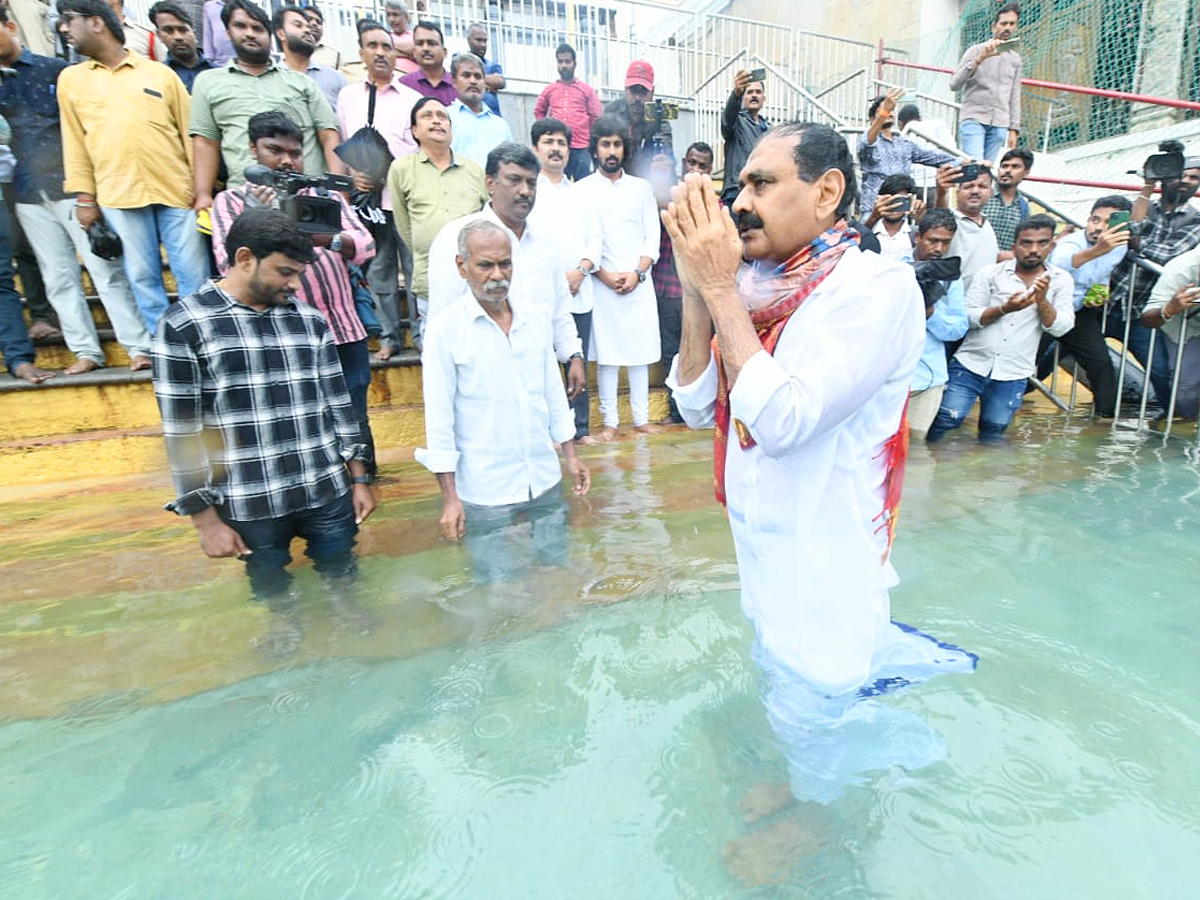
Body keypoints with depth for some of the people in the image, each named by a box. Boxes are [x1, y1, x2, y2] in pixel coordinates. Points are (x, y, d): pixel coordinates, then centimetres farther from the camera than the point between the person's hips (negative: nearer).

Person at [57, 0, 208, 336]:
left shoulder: (160, 73, 12)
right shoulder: (71, 78, 17)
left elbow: (189, 132, 9)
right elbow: (74, 142, 13)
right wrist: (84, 196, 4)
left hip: (176, 190, -2)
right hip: (118, 195, 2)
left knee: (194, 275, -4)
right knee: (143, 278, 0)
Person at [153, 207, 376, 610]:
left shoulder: (309, 320, 4)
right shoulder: (184, 326, -6)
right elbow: (181, 433, -5)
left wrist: (359, 478, 8)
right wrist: (205, 518, -5)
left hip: (329, 493, 3)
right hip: (251, 505, -2)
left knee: (344, 581, 15)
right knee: (274, 593, 17)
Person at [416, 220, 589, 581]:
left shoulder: (534, 321, 5)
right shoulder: (445, 329, -9)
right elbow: (439, 418, -8)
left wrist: (571, 456, 13)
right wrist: (449, 497, -9)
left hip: (546, 480, 4)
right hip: (484, 490, -4)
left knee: (557, 572, 17)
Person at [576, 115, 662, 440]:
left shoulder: (642, 188, 14)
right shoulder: (582, 189, 6)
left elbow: (652, 237, 8)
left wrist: (637, 273, -7)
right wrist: (606, 275, -9)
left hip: (639, 283, 2)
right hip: (601, 284, -2)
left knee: (640, 351, 3)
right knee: (605, 354, -1)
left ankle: (641, 417, 11)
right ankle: (610, 421, 7)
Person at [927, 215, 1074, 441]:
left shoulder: (1061, 280, 5)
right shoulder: (990, 273, -1)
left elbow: (1060, 328, -2)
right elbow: (968, 316, -8)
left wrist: (1042, 299, -16)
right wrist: (1005, 308, -22)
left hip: (1013, 376, 3)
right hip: (971, 364, -2)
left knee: (992, 434, 11)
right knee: (947, 419, -10)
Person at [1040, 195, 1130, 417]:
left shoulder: (1120, 247, -3)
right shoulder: (1071, 243, -27)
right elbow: (1058, 265, -52)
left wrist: (1102, 290, -3)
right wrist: (1096, 250, -67)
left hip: (1080, 312, 6)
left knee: (1101, 361, 2)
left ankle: (1109, 413, 16)